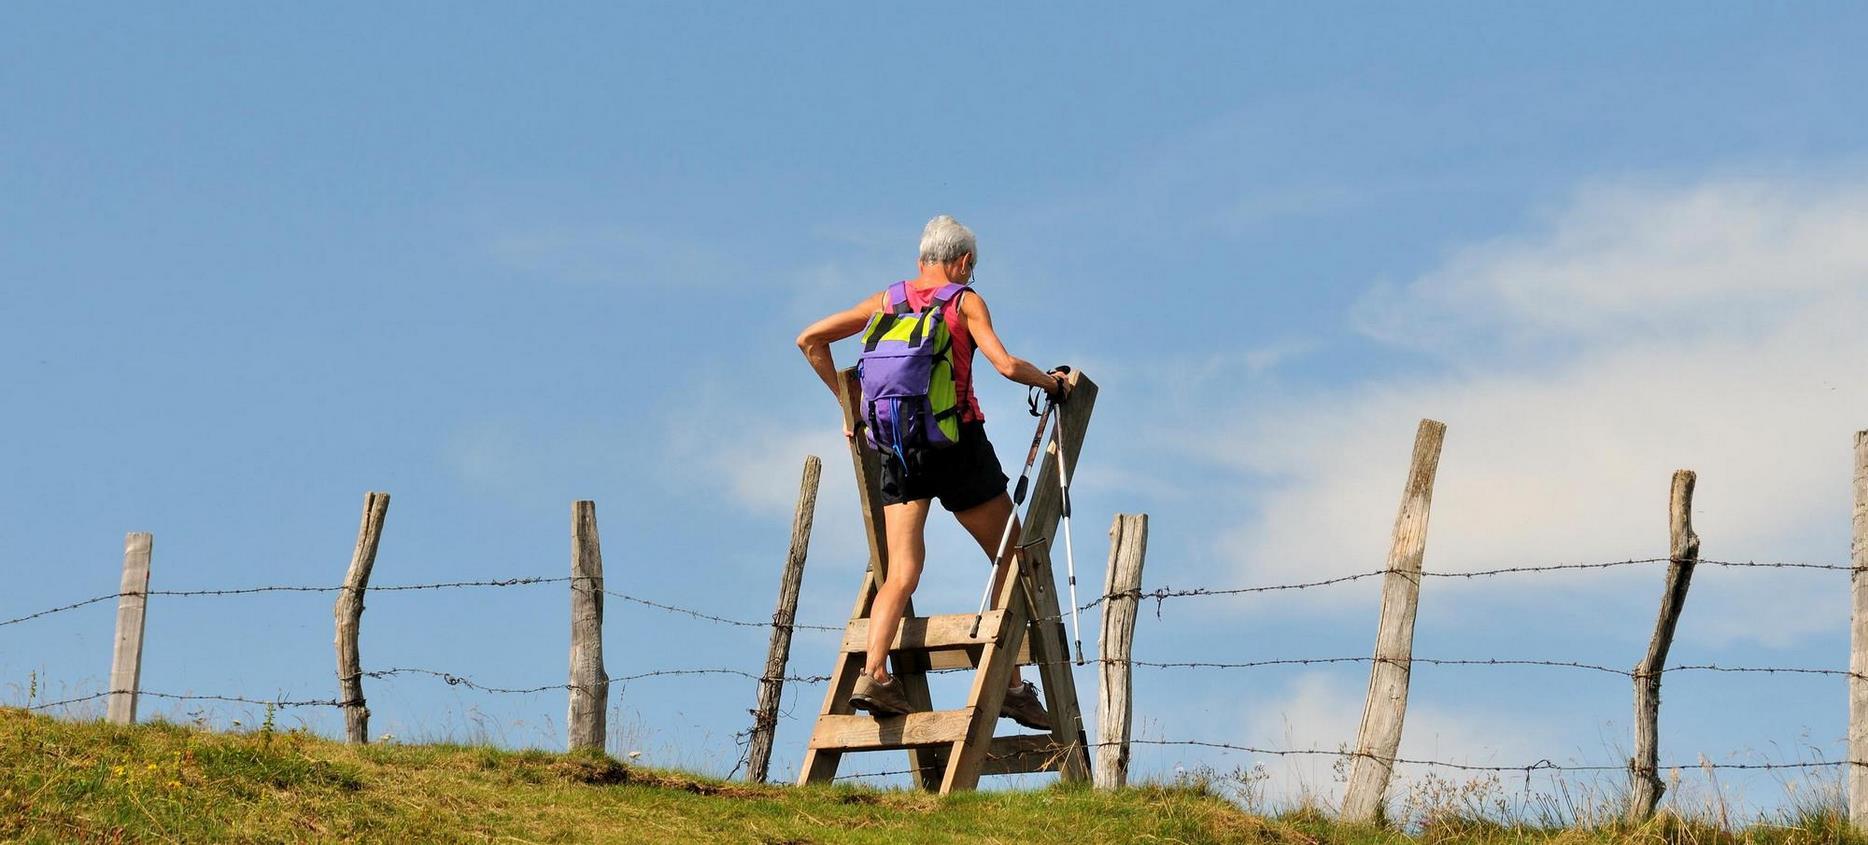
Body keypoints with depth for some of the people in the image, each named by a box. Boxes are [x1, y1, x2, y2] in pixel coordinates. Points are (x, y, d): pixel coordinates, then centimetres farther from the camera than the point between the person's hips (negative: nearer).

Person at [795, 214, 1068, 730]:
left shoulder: (888, 301, 12)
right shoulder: (965, 301, 0)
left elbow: (810, 340, 13)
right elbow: (1007, 365, -13)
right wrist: (1052, 382, 6)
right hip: (959, 443, -4)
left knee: (901, 573, -1)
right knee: (1013, 559, 10)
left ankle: (874, 673, -23)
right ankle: (1010, 686, 7)